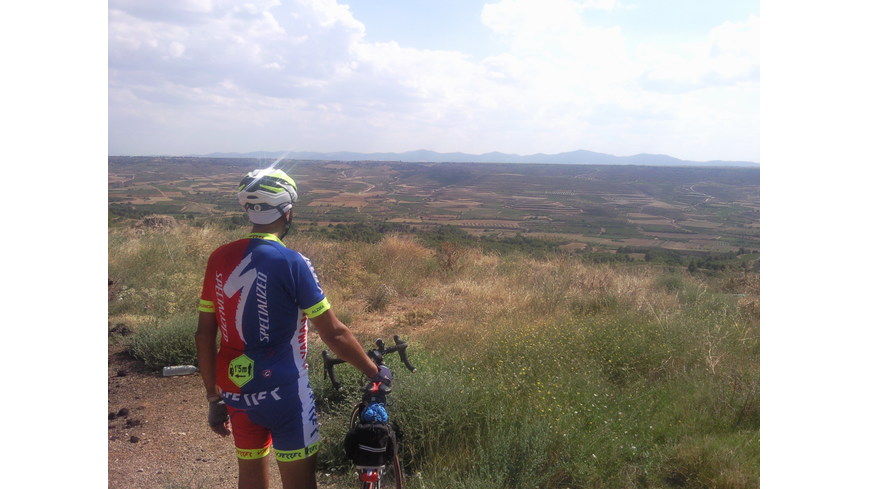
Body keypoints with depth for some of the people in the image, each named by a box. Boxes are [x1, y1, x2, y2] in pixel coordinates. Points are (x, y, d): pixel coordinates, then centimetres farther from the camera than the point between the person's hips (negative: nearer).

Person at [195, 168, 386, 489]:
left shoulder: (219, 259, -1)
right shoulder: (291, 263, -17)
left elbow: (205, 334, 3)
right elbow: (334, 333, -14)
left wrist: (213, 397, 12)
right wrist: (375, 373, -1)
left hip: (235, 391, 6)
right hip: (282, 391, -6)